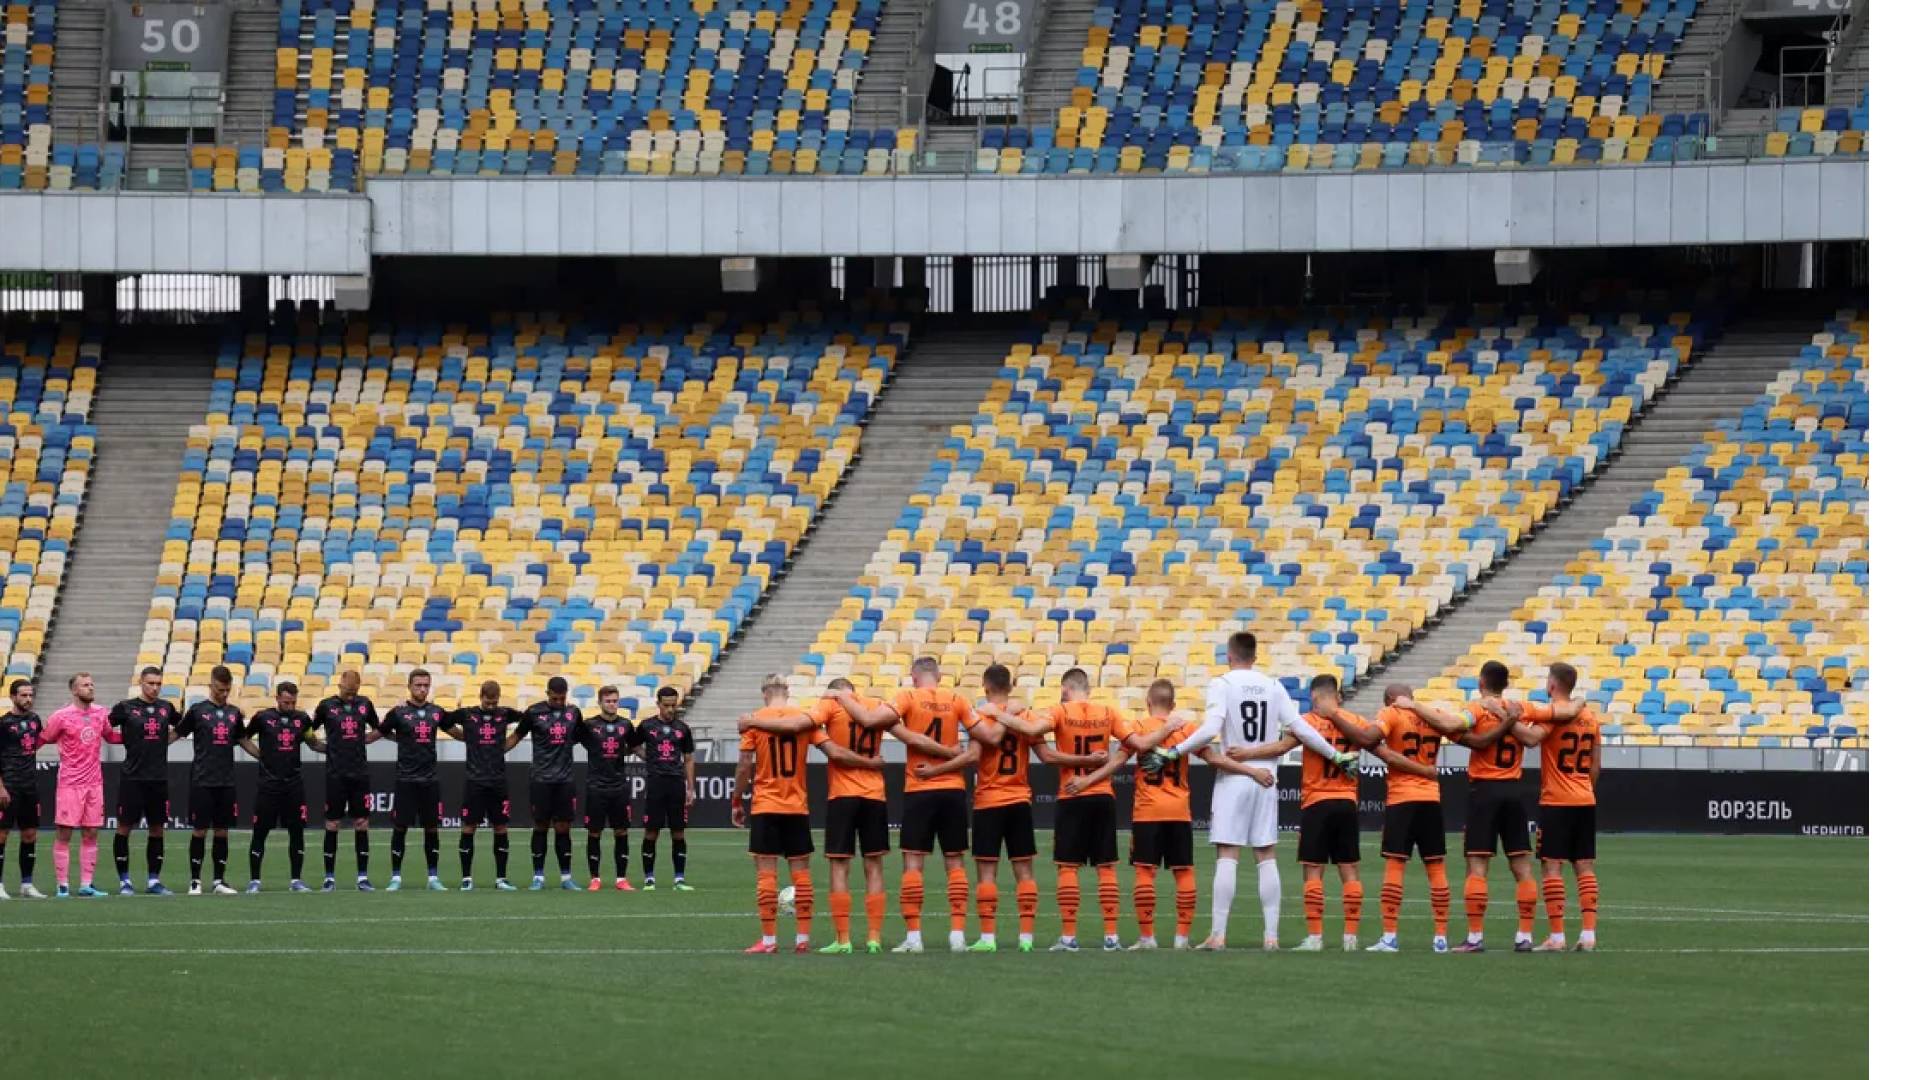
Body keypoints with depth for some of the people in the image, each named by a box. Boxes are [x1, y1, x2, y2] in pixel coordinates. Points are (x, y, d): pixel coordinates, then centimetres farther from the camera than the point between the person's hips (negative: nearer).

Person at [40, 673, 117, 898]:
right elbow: (44, 739, 0)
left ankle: (86, 885, 10)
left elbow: (110, 736, 20)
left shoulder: (101, 713, 7)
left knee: (91, 834, 5)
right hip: (70, 784, -5)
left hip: (94, 784, 5)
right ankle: (61, 885, 3)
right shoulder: (61, 717, -8)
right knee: (64, 834, -2)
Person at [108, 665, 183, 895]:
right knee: (124, 827, -1)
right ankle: (125, 881, 6)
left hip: (158, 778, 4)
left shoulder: (166, 707, 9)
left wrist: (166, 740, 15)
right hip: (132, 778, -4)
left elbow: (181, 727, 25)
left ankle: (153, 881, 13)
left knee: (157, 829, 6)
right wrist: (126, 740, -4)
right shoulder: (126, 708, -3)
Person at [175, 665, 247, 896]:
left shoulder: (234, 713, 10)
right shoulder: (198, 710, -2)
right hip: (202, 781, -4)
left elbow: (241, 739, 23)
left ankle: (219, 881, 12)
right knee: (200, 831, -1)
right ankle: (195, 881, 6)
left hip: (226, 782, 4)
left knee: (222, 831, 6)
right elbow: (178, 733, 2)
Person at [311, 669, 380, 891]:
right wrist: (325, 748, 0)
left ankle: (362, 877, 7)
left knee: (361, 824, 2)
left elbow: (377, 730, 20)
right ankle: (328, 877, 6)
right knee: (332, 826, 0)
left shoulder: (364, 704, 6)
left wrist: (363, 739, 5)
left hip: (359, 773, 2)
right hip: (336, 774, -2)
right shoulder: (326, 706, -1)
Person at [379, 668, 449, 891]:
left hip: (430, 779, 3)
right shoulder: (399, 712, -4)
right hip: (406, 778, -3)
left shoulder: (436, 712, 7)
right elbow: (380, 732, 4)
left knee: (432, 829, 6)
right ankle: (395, 878, 7)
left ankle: (433, 878, 13)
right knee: (400, 828, -1)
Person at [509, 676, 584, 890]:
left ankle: (566, 878, 8)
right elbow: (516, 736, 6)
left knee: (563, 828, 3)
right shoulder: (534, 713, -2)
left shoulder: (573, 713, 6)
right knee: (540, 827, 2)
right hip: (541, 780, -2)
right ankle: (538, 877, 8)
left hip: (565, 781, 2)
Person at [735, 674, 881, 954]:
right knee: (801, 873, 8)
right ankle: (802, 938, 6)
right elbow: (835, 753, -6)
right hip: (797, 808, 2)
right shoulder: (805, 719, 1)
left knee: (765, 873, -1)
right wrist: (870, 763, 6)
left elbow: (744, 766, -6)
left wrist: (737, 802, 6)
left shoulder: (754, 721, -4)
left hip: (765, 808, -2)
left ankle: (769, 940, -4)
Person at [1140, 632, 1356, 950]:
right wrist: (1336, 756, 14)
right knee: (1266, 857, 7)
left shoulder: (1223, 684, -6)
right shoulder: (1273, 686, 6)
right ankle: (1271, 934, 4)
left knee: (1227, 856, -4)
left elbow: (1210, 730, -18)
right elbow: (1300, 729, 4)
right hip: (1265, 777, 3)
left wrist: (1171, 753, -13)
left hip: (1233, 780, -3)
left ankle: (1218, 934, -7)